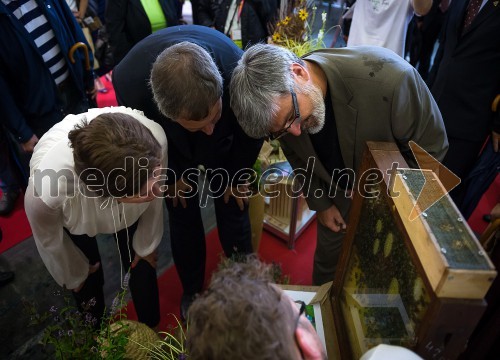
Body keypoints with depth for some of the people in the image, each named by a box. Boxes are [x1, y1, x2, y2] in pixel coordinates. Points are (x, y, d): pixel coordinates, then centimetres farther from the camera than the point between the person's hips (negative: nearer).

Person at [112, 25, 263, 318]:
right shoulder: (129, 79, -38)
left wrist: (237, 176, -3)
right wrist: (172, 175, -2)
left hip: (225, 150, 0)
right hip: (174, 152, 1)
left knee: (234, 212, 8)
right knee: (183, 220, 9)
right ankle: (192, 290, 36)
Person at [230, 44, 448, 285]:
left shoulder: (388, 77, -40)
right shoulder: (279, 104, -24)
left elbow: (431, 148, -22)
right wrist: (320, 204, 0)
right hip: (336, 193, 3)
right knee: (328, 260, 18)